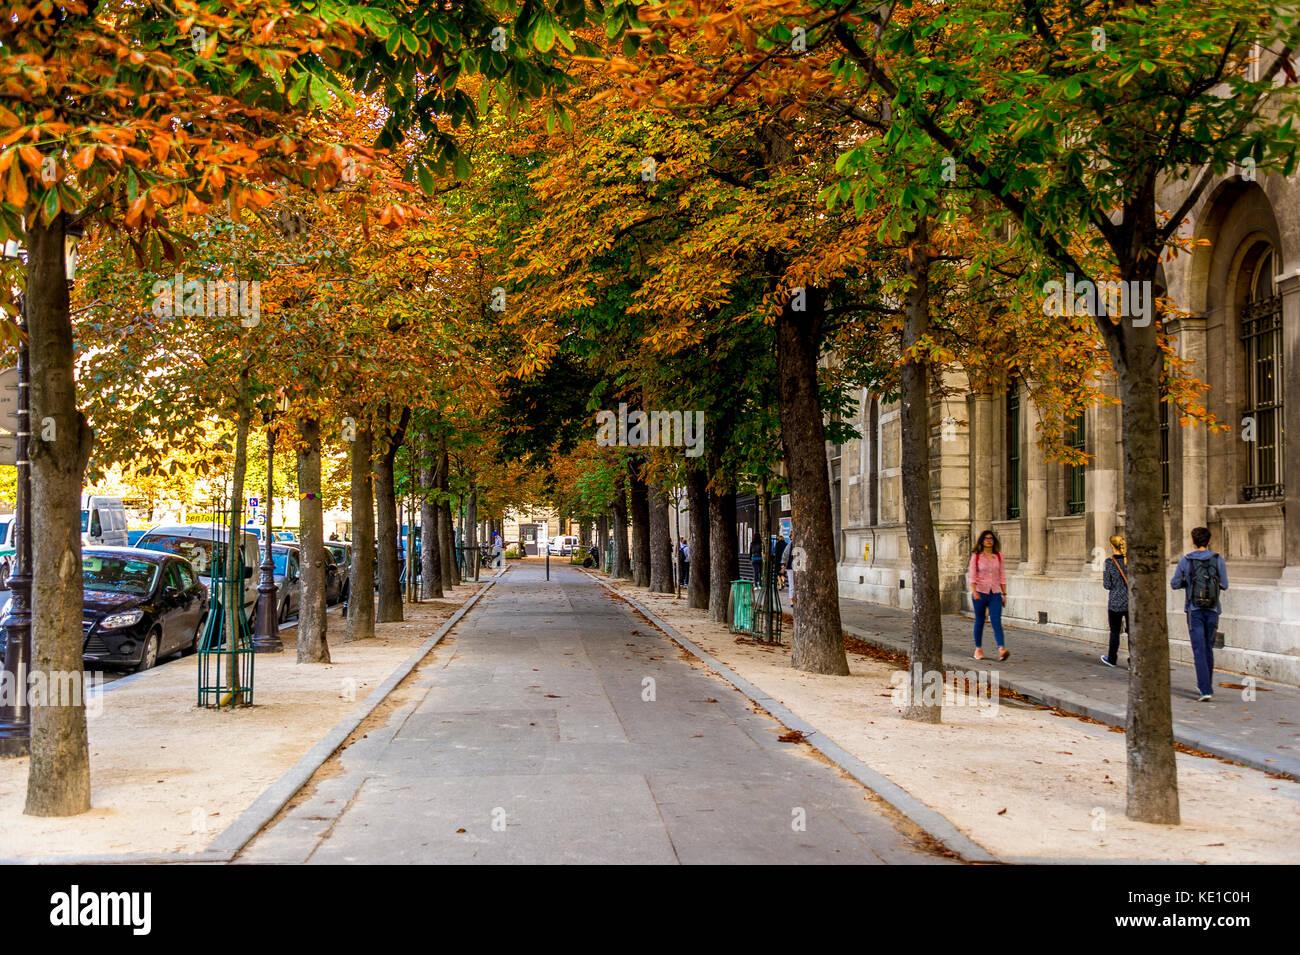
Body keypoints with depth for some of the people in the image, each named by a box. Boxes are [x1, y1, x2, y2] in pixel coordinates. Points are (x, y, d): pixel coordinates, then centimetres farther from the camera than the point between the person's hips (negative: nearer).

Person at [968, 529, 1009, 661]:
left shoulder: (998, 556, 9)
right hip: (980, 593, -1)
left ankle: (1001, 649, -25)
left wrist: (1004, 593, 10)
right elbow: (972, 575, -3)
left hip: (995, 594, 1)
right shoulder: (976, 556, 2)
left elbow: (1002, 575, 13)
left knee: (996, 621, -12)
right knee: (979, 621, 7)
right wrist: (974, 592, -15)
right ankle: (978, 649, 20)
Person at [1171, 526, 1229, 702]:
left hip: (1194, 610, -2)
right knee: (1208, 648, 17)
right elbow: (1224, 585, 4)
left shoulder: (1186, 561, -4)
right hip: (1212, 610, 2)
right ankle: (1205, 685, 28)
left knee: (1199, 650, -5)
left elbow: (1175, 584, 2)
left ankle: (1206, 690, -14)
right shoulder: (1218, 559, -2)